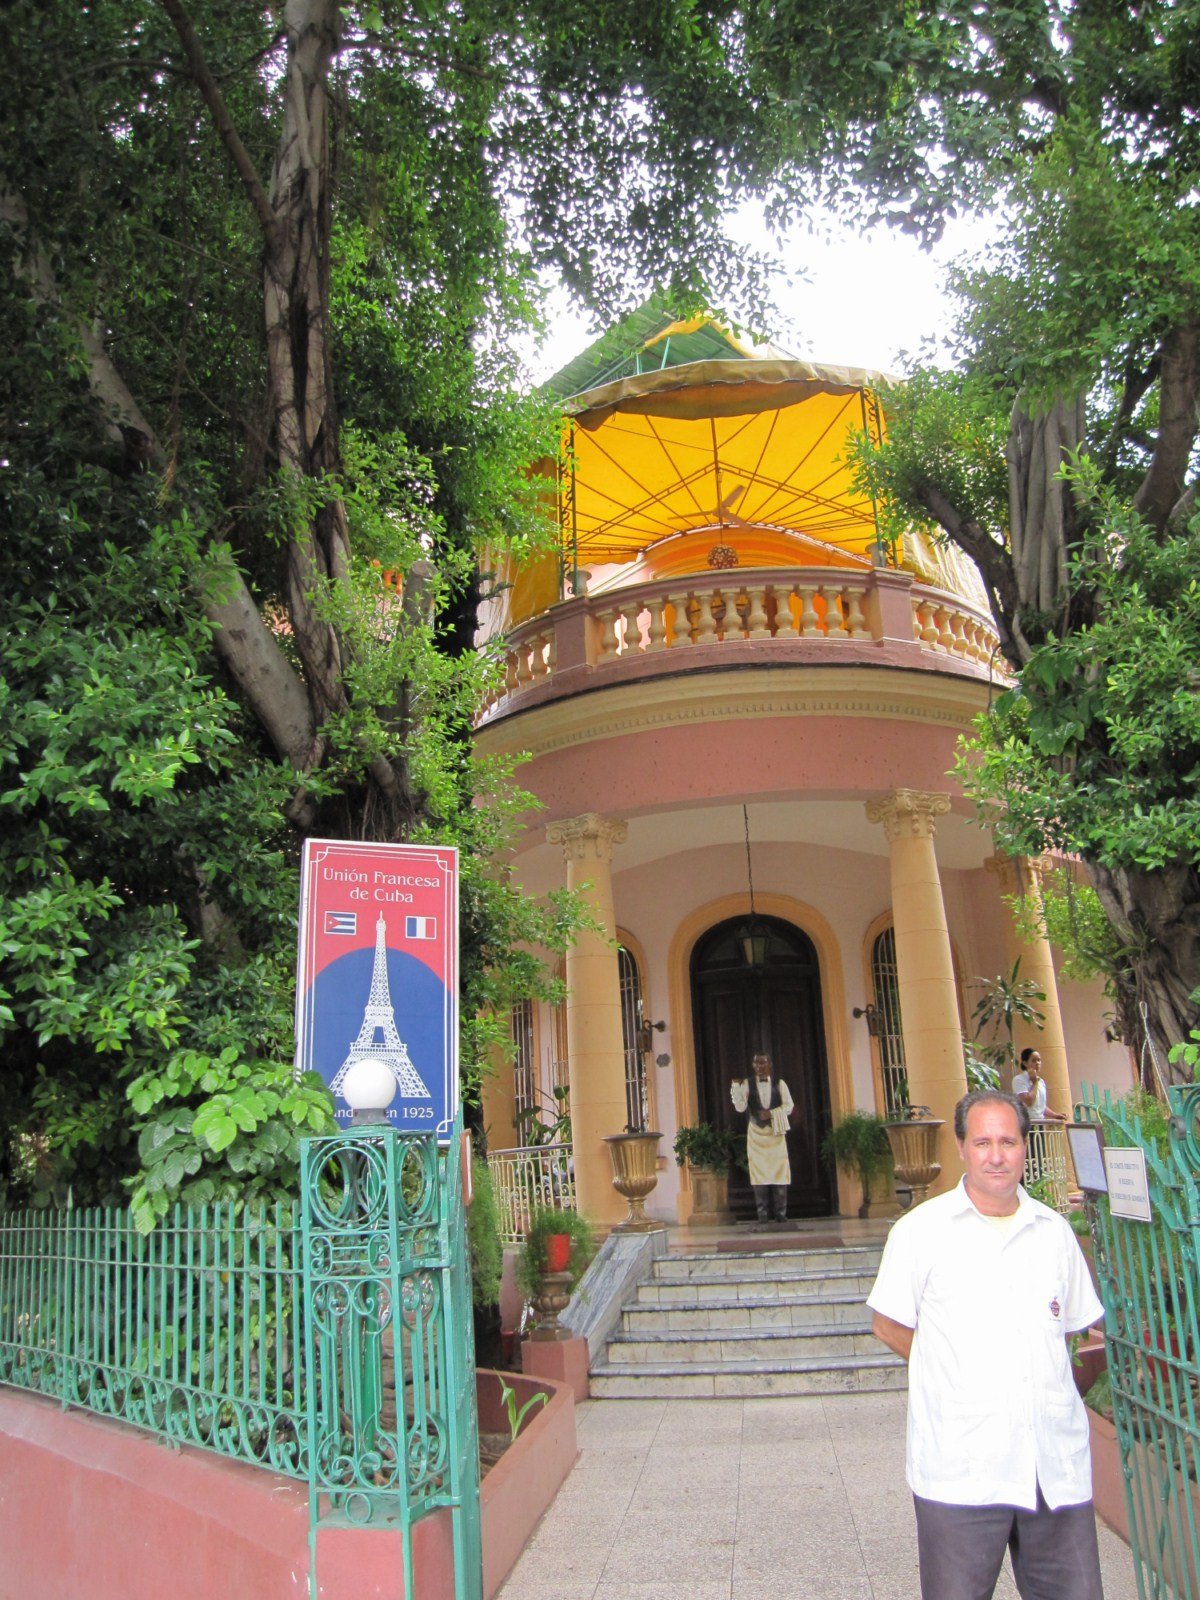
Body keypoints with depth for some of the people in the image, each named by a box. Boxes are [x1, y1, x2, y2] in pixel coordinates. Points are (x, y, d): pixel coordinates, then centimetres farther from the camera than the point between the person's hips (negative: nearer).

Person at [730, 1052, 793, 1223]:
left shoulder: (779, 1083, 4)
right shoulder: (747, 1084, 3)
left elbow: (788, 1106, 0)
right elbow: (740, 1107, -8)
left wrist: (771, 1114, -13)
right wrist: (736, 1085, -18)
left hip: (776, 1132, 0)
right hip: (756, 1133, 0)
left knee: (779, 1172, -2)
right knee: (759, 1173, -2)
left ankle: (781, 1213, 4)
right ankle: (763, 1214, 2)